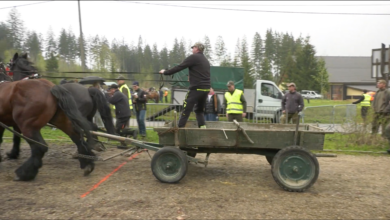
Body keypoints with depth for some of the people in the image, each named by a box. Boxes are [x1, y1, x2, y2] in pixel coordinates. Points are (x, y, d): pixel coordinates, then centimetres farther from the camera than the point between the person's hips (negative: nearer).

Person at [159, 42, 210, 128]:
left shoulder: (194, 57, -4)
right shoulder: (206, 60, 19)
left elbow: (179, 67, -5)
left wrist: (165, 72, 3)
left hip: (196, 88, -8)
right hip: (206, 89, 8)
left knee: (186, 109, -4)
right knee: (199, 110, 19)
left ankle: (180, 128, -4)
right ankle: (203, 126, 10)